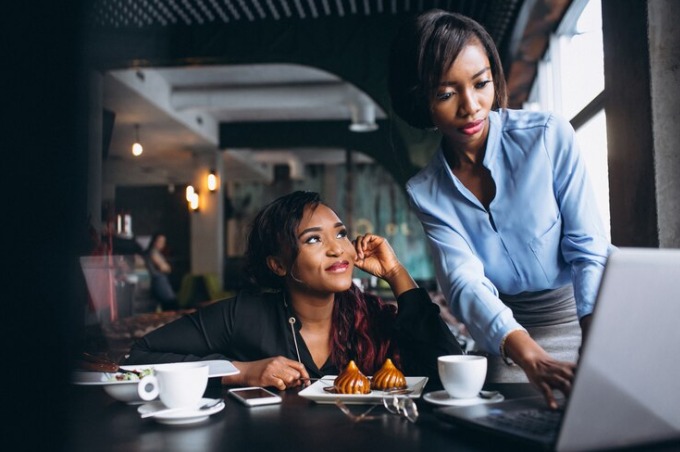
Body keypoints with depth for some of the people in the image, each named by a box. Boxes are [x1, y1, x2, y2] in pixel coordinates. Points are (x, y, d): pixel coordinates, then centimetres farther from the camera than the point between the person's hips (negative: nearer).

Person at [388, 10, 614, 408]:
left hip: (582, 319, -1)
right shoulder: (426, 192, -5)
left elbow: (590, 249, -13)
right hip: (506, 345, 2)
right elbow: (465, 282, -17)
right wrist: (529, 357, -36)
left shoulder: (548, 136, -11)